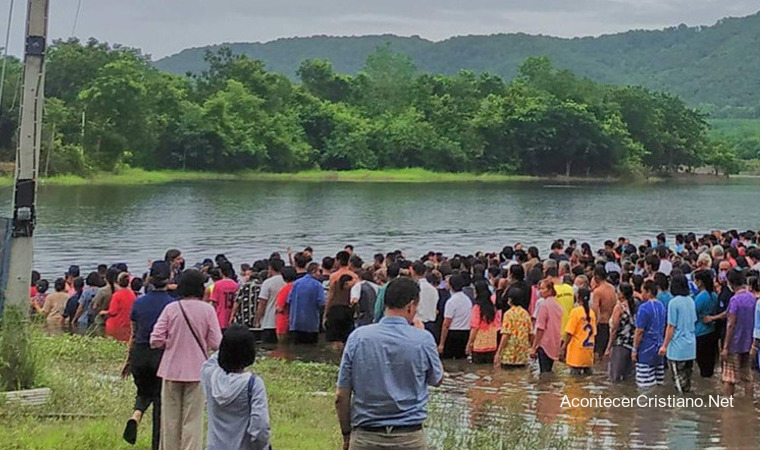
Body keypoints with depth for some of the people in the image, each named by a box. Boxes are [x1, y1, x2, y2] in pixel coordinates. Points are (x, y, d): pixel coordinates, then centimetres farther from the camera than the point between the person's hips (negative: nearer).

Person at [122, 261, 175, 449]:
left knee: (144, 392, 23)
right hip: (162, 355, -3)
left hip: (140, 353, 3)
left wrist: (128, 360, 16)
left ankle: (136, 416, -8)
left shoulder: (138, 303, 0)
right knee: (160, 398, 10)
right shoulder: (172, 305, -9)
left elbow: (133, 335, 7)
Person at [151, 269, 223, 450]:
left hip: (172, 369, 1)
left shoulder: (171, 308, -5)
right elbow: (216, 343, -8)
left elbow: (156, 341, -8)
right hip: (196, 370, -1)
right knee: (193, 420, 4)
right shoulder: (207, 310, -8)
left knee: (170, 418, 13)